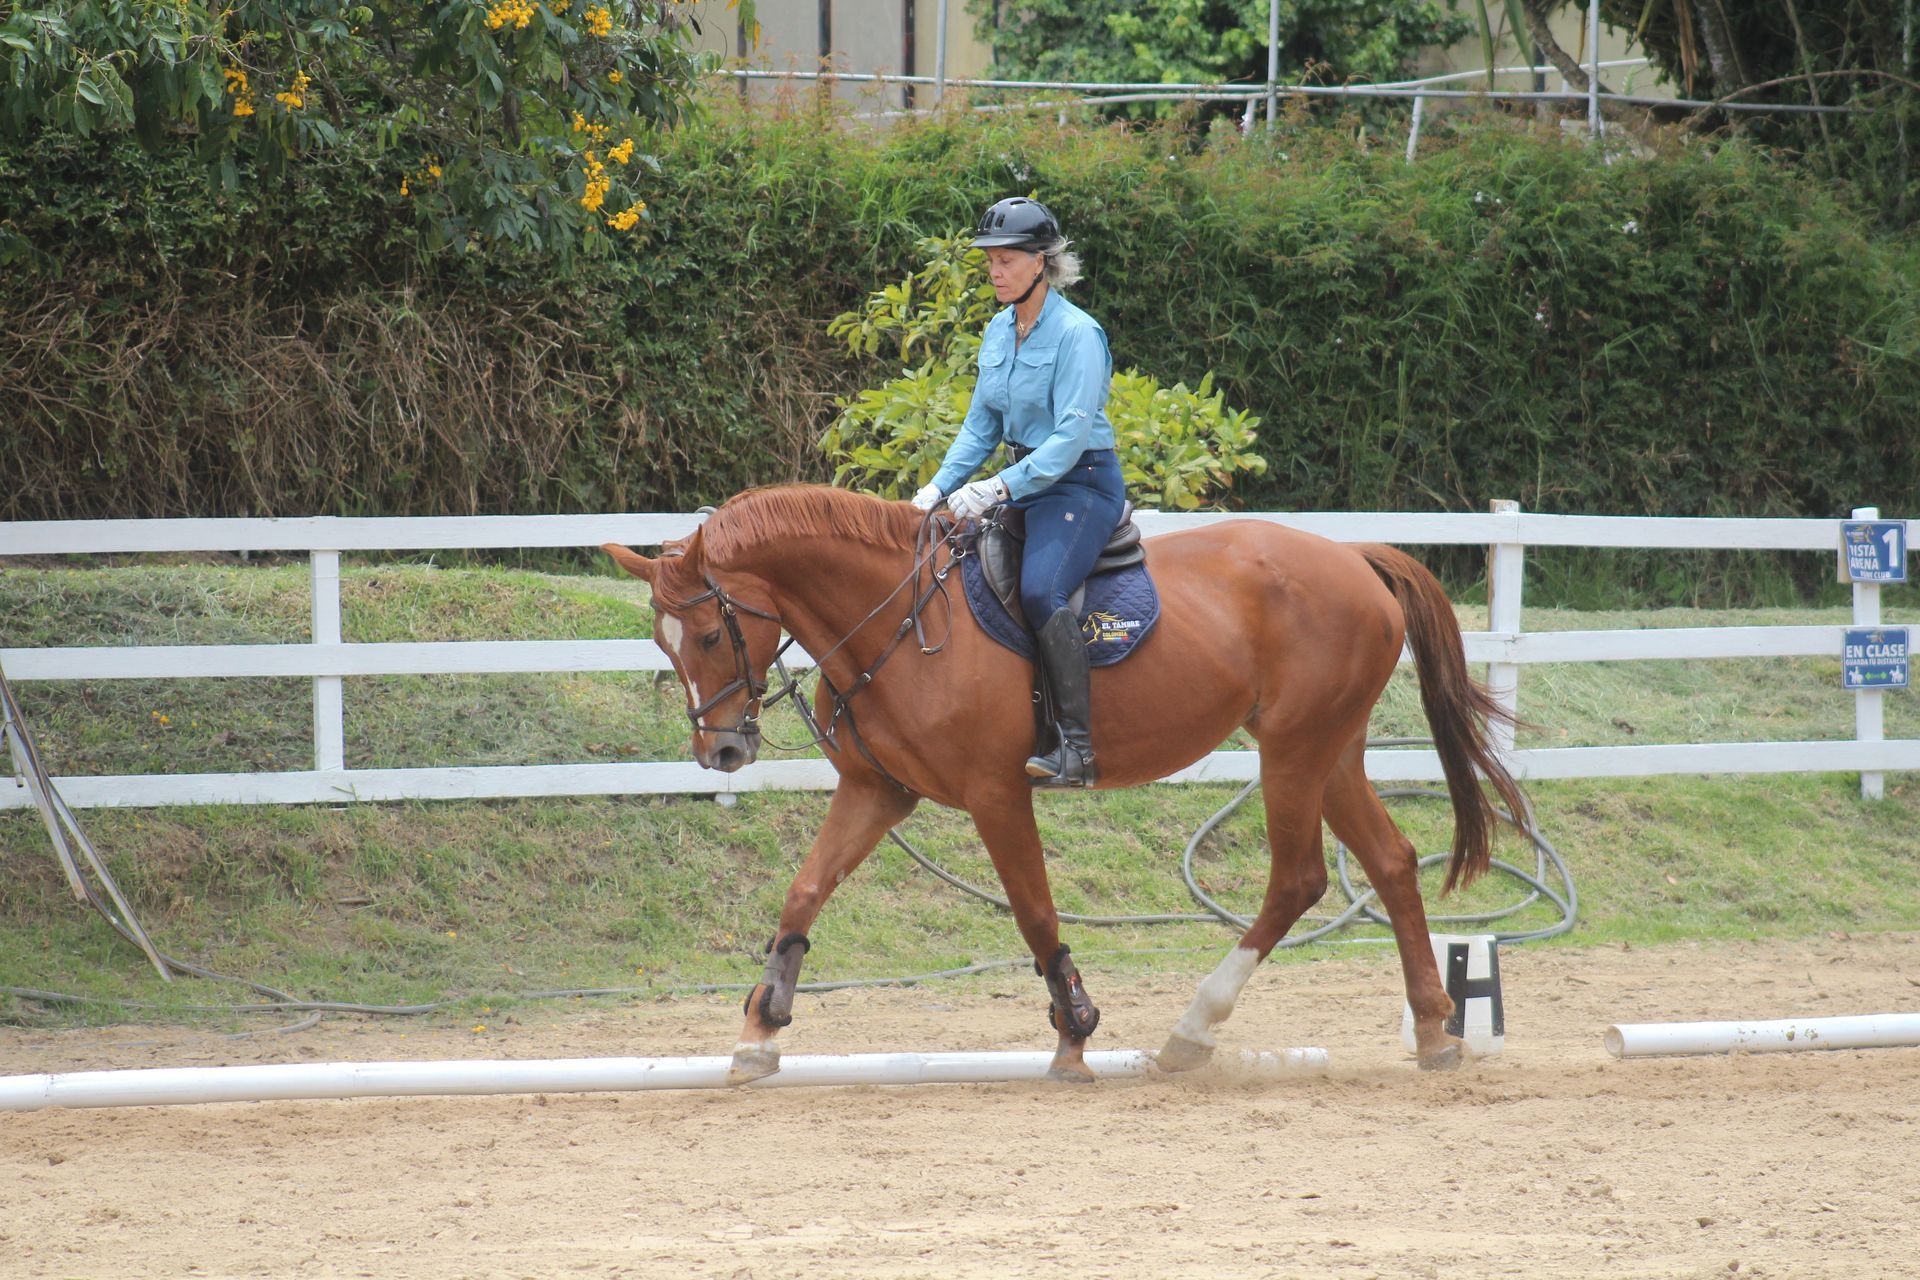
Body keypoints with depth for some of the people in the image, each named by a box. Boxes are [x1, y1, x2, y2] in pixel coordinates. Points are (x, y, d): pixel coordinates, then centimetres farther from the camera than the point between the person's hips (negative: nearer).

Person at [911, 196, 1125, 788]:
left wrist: (1001, 487, -29)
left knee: (1039, 589, -31)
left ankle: (1077, 746, -33)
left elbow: (1071, 434, -22)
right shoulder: (999, 331, 10)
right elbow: (982, 426, 17)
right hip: (1021, 480, 9)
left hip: (1082, 485, -9)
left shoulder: (1076, 334, -15)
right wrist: (940, 486, 4)